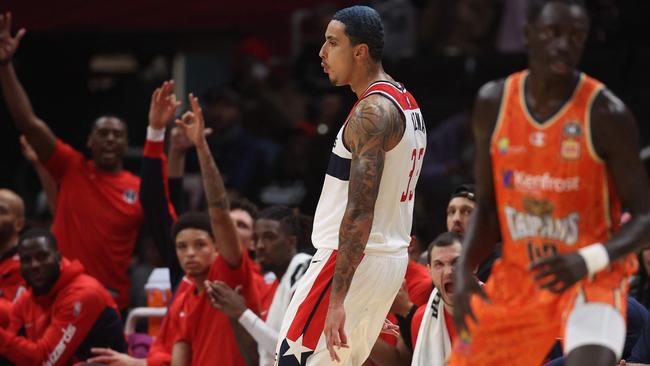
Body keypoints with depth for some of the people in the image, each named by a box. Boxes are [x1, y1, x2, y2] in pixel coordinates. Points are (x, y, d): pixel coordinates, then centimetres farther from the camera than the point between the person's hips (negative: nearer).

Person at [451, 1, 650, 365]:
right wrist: (465, 270, -8)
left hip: (591, 279, -5)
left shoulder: (606, 114, -15)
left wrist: (588, 260, -31)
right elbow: (487, 206, 8)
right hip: (517, 278, 5)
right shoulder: (493, 103, -1)